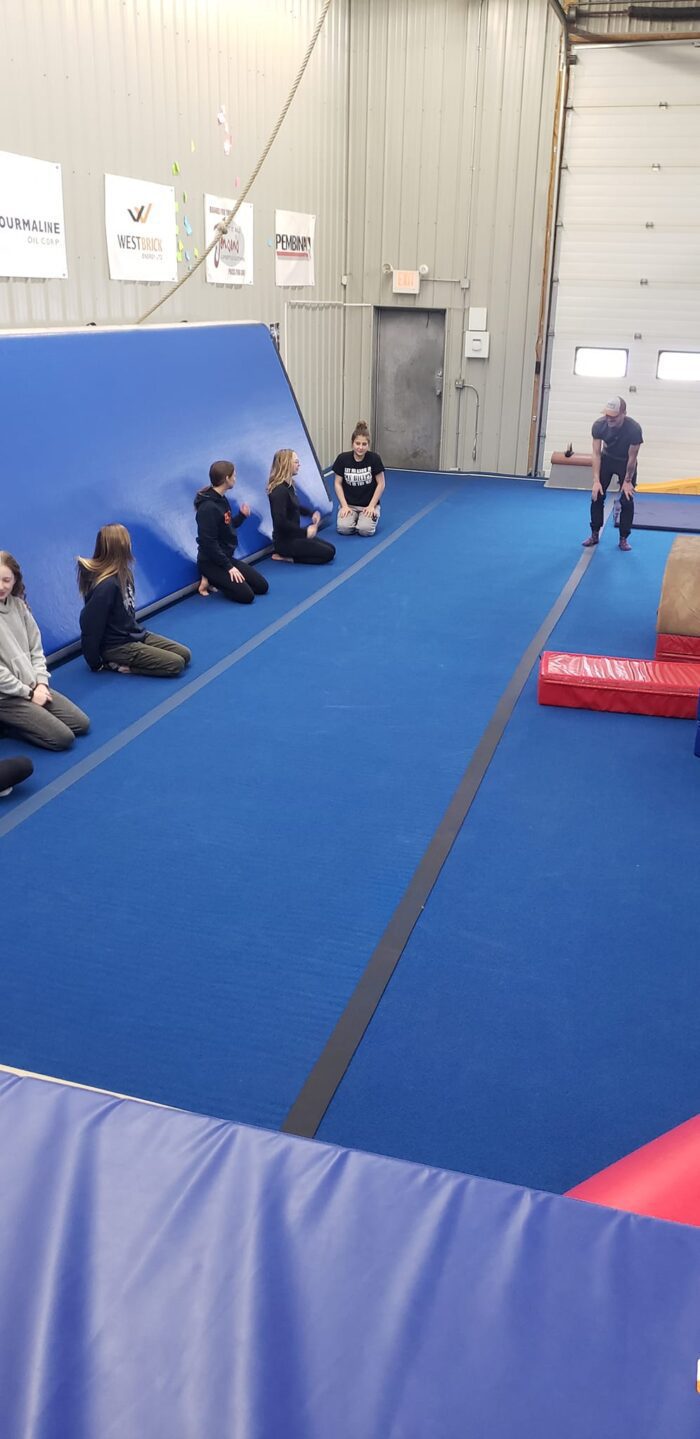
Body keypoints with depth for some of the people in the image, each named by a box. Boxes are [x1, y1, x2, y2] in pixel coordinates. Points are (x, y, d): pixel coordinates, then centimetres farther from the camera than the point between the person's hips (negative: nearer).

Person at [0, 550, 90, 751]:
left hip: (32, 687, 7)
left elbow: (36, 647, 9)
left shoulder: (18, 605, 4)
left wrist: (41, 682, -5)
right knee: (63, 738, -14)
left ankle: (20, 720, 13)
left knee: (81, 724, 4)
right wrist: (29, 693, -13)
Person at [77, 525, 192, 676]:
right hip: (118, 646, -9)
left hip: (135, 634, 9)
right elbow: (91, 625, -22)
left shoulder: (122, 573, 2)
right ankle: (118, 664, -6)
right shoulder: (106, 585, -27)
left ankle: (127, 661, 8)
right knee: (176, 664, -15)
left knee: (185, 655, 5)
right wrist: (96, 664, -13)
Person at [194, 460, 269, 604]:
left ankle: (216, 579, 10)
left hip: (225, 558, 10)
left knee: (262, 586, 6)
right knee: (246, 595, -19)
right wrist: (228, 567, -21)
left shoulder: (221, 499, 8)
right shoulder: (208, 507, -22)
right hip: (210, 562, -10)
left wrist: (242, 515, 2)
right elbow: (209, 543, -24)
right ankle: (210, 580, -1)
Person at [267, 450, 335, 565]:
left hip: (293, 537, 10)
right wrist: (305, 531, -22)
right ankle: (286, 557, -7)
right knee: (328, 553, -11)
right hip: (285, 541, -10)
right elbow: (280, 522, -28)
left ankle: (287, 555, 7)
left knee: (330, 548, 12)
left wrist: (312, 514, 8)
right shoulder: (279, 491, -22)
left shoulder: (288, 486, 8)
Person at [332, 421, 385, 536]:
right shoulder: (343, 459, -8)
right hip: (349, 504, 1)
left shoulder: (374, 459, -11)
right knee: (343, 528, -24)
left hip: (368, 504, -1)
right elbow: (338, 484, -1)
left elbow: (381, 484, -5)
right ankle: (354, 517, 10)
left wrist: (371, 506, -11)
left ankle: (373, 516, 10)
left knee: (365, 529, -25)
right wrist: (344, 505, -9)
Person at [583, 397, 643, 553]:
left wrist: (627, 481, -13)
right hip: (607, 459, 2)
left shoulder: (634, 429, -34)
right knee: (597, 496, -3)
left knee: (627, 500, -7)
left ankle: (624, 538, 4)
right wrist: (596, 480, -22)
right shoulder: (599, 425, -27)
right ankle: (595, 535, 9)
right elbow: (596, 453, -19)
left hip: (626, 462, -2)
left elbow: (632, 457, -22)